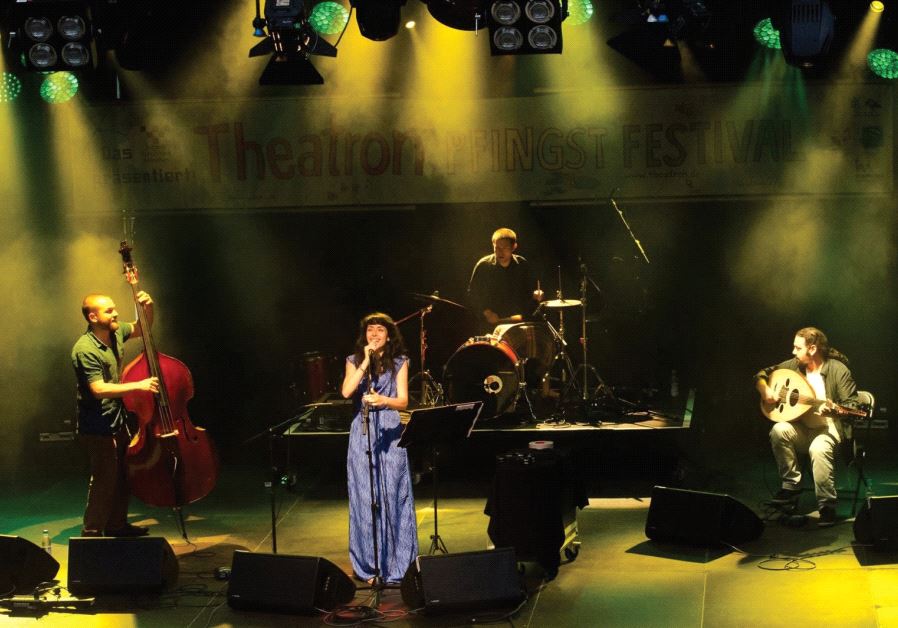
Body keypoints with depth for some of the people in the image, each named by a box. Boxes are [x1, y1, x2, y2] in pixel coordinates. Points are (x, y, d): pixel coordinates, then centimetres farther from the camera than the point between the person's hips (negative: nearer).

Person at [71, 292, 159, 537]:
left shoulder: (115, 333, 1)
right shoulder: (85, 349, -23)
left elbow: (141, 329, 19)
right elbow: (99, 389, -29)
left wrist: (148, 308, -2)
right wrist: (138, 385, -30)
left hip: (118, 418, 9)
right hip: (98, 426, -9)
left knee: (123, 475, 17)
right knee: (105, 478, -4)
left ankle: (117, 525, 32)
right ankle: (92, 532, 8)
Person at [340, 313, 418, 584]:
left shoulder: (399, 362, 7)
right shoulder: (354, 361, 9)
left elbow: (403, 401, -2)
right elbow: (346, 392, -8)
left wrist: (382, 400, -22)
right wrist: (366, 362, -10)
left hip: (390, 432, -1)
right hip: (362, 433, 1)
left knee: (392, 496, -4)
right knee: (364, 497, 0)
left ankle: (395, 566, 2)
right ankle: (368, 567, 6)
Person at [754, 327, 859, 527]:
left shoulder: (839, 370, -11)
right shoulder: (794, 365, 4)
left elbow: (852, 406, -12)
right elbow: (762, 374, 14)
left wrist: (831, 409, -32)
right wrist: (765, 389, -8)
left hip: (829, 427, -5)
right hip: (801, 426, 5)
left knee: (818, 449, -37)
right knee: (779, 431, -28)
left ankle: (827, 507, -27)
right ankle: (791, 485, -14)